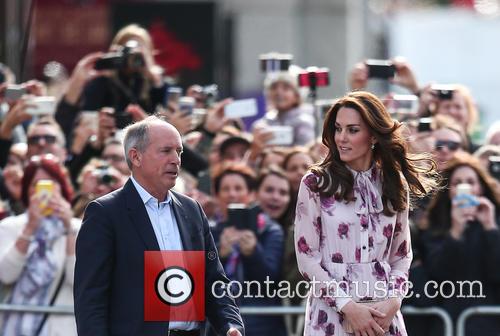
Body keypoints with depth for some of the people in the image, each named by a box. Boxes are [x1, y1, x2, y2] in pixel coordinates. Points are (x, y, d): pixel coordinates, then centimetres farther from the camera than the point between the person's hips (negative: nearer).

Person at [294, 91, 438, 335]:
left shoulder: (394, 185, 6)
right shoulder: (315, 184, -3)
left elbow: (401, 255, 9)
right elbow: (307, 258, -6)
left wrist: (392, 302, -8)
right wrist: (349, 307, -14)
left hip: (383, 315, 2)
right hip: (332, 313, -2)